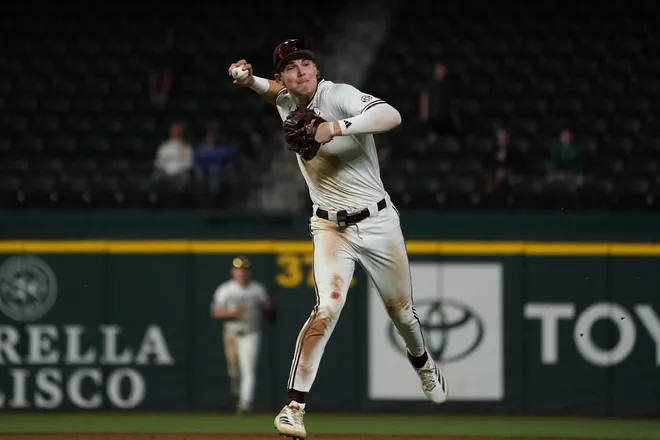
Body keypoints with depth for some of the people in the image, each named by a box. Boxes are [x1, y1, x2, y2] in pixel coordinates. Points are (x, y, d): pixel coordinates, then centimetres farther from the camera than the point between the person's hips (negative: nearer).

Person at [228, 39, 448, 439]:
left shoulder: (337, 96, -18)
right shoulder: (285, 103, 1)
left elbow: (392, 116, -34)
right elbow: (274, 90, 27)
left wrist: (336, 128, -43)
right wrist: (250, 80, 4)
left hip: (378, 222, -2)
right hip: (331, 228, 2)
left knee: (401, 311, 16)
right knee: (328, 307, -22)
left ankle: (422, 362, 51)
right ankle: (294, 407, -23)